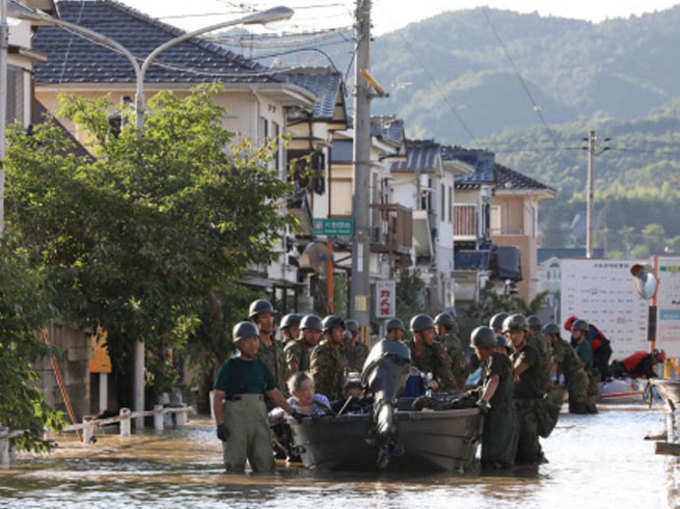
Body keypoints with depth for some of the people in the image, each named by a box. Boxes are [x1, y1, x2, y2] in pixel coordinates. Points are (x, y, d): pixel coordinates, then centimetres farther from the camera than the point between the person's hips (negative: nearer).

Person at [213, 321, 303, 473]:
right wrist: (220, 425, -13)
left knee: (265, 464, -2)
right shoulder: (229, 367, -1)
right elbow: (217, 398, -4)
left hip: (258, 419, 5)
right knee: (235, 466, -6)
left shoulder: (261, 367, 15)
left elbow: (274, 393, 20)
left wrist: (293, 412, 12)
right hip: (235, 419, -5)